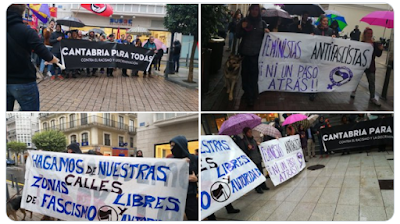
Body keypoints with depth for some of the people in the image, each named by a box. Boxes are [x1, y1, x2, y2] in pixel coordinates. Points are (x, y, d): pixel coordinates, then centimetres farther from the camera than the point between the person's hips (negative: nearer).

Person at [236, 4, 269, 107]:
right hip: (245, 52, 0)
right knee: (245, 73, 2)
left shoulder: (262, 23, 8)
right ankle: (247, 93, 16)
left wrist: (267, 32, -8)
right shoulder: (244, 21, 5)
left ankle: (251, 97, 7)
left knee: (254, 75, -1)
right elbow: (238, 35, 5)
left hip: (257, 53, 0)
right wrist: (242, 28, -15)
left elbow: (265, 37, 15)